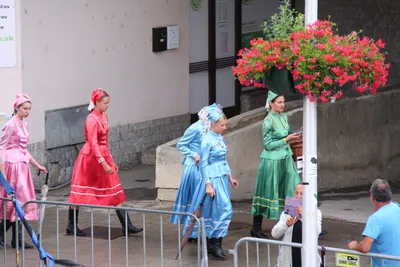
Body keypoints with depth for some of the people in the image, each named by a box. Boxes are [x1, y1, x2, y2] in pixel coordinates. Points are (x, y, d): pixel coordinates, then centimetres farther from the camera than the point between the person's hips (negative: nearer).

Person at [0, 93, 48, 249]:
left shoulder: (23, 125, 14)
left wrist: (37, 165, 20)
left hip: (22, 165, 9)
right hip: (13, 164, -9)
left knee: (16, 201, 8)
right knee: (18, 200, -8)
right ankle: (17, 239, -5)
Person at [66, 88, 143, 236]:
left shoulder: (104, 117, 9)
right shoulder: (92, 119, -17)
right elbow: (93, 144, -22)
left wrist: (110, 161, 18)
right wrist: (104, 163, -26)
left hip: (104, 155, 9)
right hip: (91, 157, -9)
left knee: (115, 191, 4)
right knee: (81, 191, 2)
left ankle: (127, 225, 4)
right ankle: (71, 226, 12)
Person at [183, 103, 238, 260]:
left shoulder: (220, 138, 9)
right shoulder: (208, 140, -16)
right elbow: (203, 164, -14)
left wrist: (230, 177, 20)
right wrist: (208, 184, -17)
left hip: (222, 178, 8)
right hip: (213, 179, -8)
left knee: (214, 211, 11)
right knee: (224, 210, -10)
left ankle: (211, 244, 18)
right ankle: (215, 244, -2)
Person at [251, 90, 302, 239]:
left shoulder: (284, 117, 8)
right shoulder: (268, 121, -15)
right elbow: (268, 145, -14)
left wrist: (294, 137, 1)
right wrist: (287, 139, -17)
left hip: (285, 159, 7)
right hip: (272, 161, -7)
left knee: (293, 192, 1)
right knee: (268, 193, 0)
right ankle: (256, 228, 11)